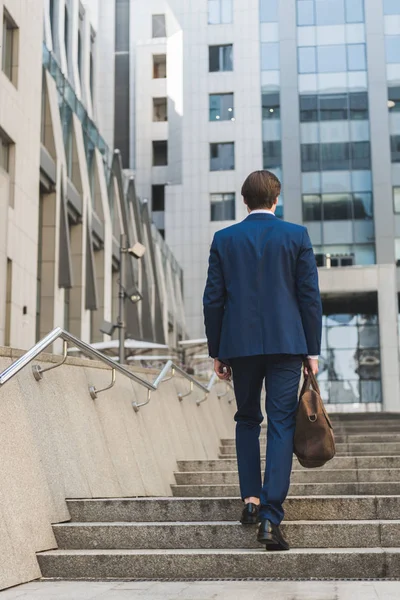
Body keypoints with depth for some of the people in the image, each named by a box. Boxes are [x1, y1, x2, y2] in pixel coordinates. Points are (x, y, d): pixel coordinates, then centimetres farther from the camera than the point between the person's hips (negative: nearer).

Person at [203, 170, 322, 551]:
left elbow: (213, 300, 3)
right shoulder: (296, 235, 1)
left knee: (247, 420, 19)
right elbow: (310, 296, -1)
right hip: (286, 344, -1)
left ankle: (251, 500, 16)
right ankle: (270, 518, -8)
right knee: (281, 425, -1)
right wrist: (312, 351, 4)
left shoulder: (224, 240, 4)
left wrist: (216, 352, 10)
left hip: (239, 345, 2)